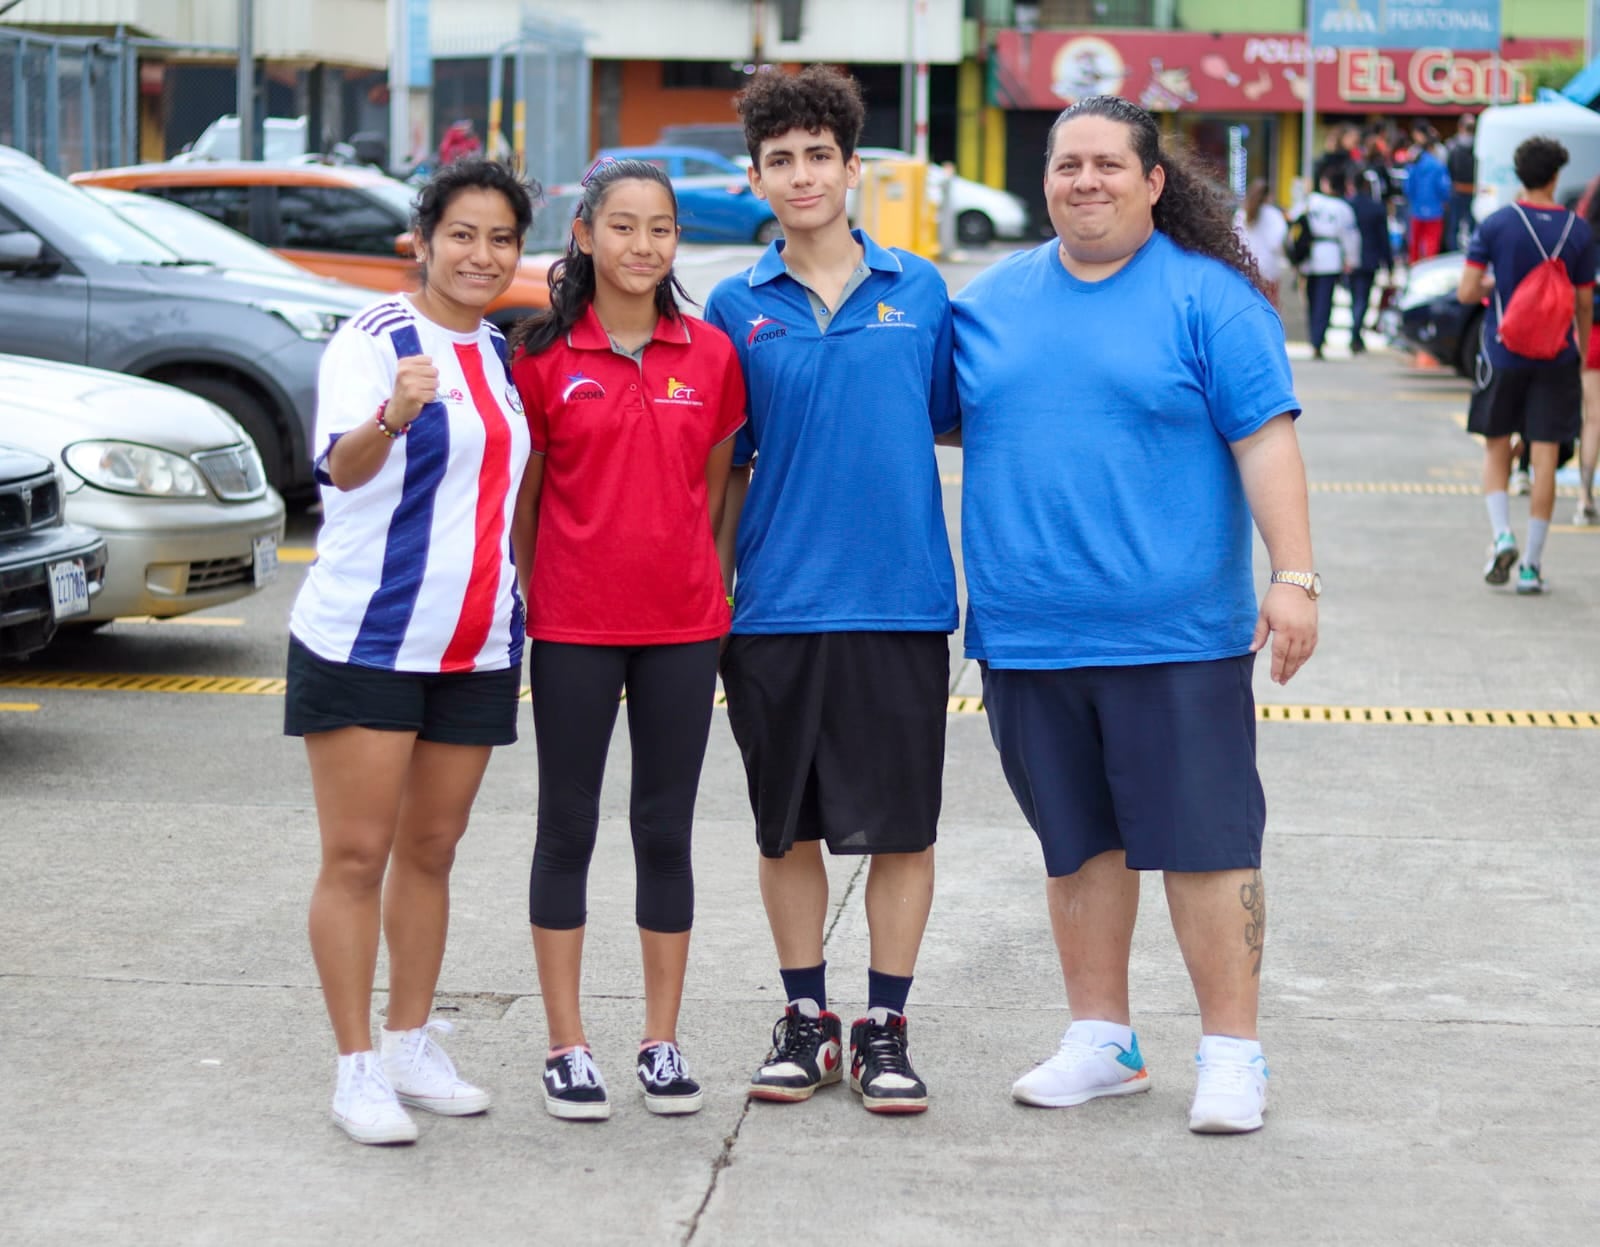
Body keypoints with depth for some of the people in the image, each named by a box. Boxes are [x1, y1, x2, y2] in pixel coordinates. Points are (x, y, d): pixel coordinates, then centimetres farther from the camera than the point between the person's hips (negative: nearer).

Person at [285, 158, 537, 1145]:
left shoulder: (501, 353, 10)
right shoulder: (374, 340, -10)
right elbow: (342, 465, -26)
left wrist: (519, 601, 12)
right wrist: (391, 417, -48)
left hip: (478, 646, 6)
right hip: (364, 639, -6)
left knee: (431, 852, 13)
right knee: (357, 856, -4)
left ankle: (413, 1046, 23)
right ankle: (358, 1071, 1)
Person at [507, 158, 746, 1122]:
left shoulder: (711, 354, 4)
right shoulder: (543, 355, -2)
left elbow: (717, 489, 10)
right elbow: (522, 497, 3)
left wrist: (714, 590, 5)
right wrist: (531, 600, 1)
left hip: (682, 626, 2)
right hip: (572, 627, -2)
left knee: (667, 831, 8)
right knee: (568, 829, 6)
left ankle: (663, 1043, 17)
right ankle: (567, 1045, 14)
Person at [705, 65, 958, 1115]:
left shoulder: (920, 291, 3)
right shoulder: (737, 308, 5)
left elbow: (957, 422, 9)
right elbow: (725, 467, 9)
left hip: (902, 599, -1)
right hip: (776, 606, 1)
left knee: (902, 827, 3)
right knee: (789, 827, 9)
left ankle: (886, 1027, 14)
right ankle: (806, 1019, 22)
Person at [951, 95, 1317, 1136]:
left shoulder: (1208, 297, -2)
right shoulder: (992, 300, 11)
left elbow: (1266, 438, -7)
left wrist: (1293, 575, -14)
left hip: (1175, 632, -4)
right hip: (1025, 635, 4)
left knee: (1204, 843, -2)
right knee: (1077, 843, 13)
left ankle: (1233, 1053, 7)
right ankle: (1102, 1041, 24)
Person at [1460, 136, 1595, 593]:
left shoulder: (1495, 224, -7)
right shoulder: (1578, 231, -3)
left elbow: (1467, 292, -9)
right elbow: (1584, 303, 3)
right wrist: (1581, 351, 18)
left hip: (1503, 354, 0)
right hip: (1556, 361, 0)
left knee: (1496, 451, 15)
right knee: (1544, 459, 3)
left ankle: (1501, 536, -5)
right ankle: (1531, 564, 3)